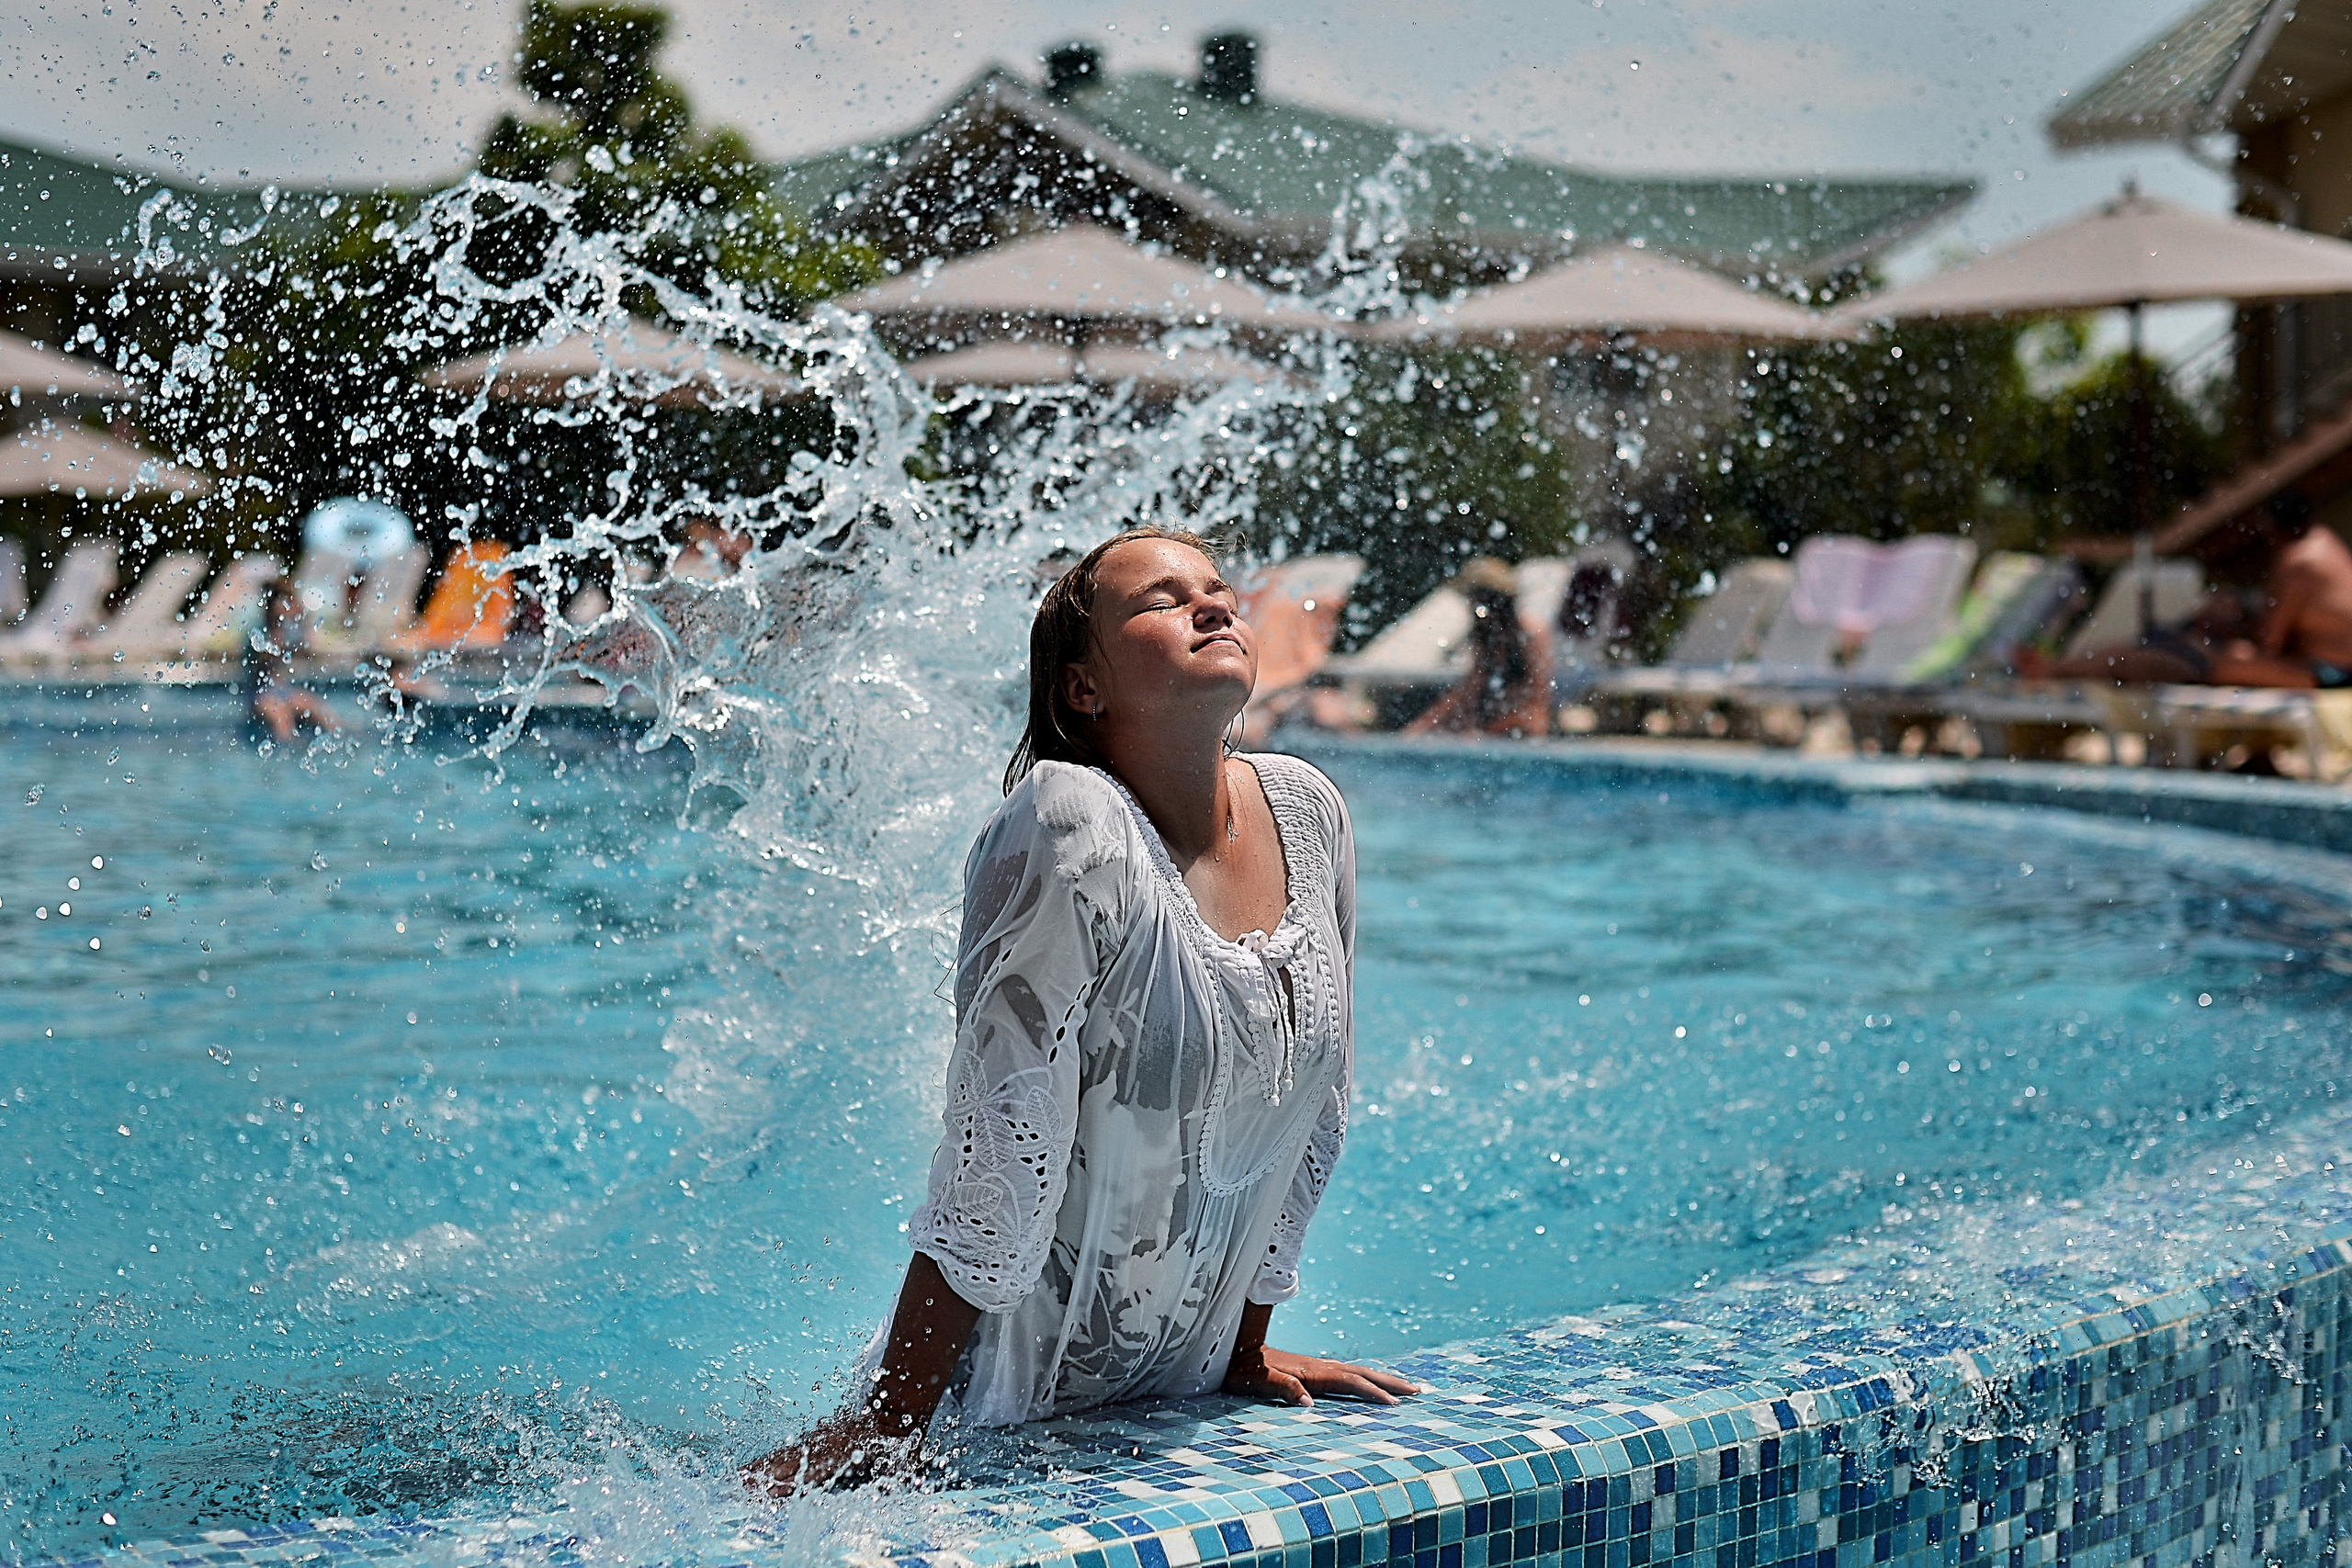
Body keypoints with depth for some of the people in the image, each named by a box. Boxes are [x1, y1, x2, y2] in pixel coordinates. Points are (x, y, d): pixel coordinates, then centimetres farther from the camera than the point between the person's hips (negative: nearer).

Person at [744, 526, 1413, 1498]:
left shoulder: (1305, 814, -2)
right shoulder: (1072, 831, -22)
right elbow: (1000, 1155, -24)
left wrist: (1246, 1352, 13)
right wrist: (885, 1428, -22)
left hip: (1179, 1390, 6)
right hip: (1010, 1397, -6)